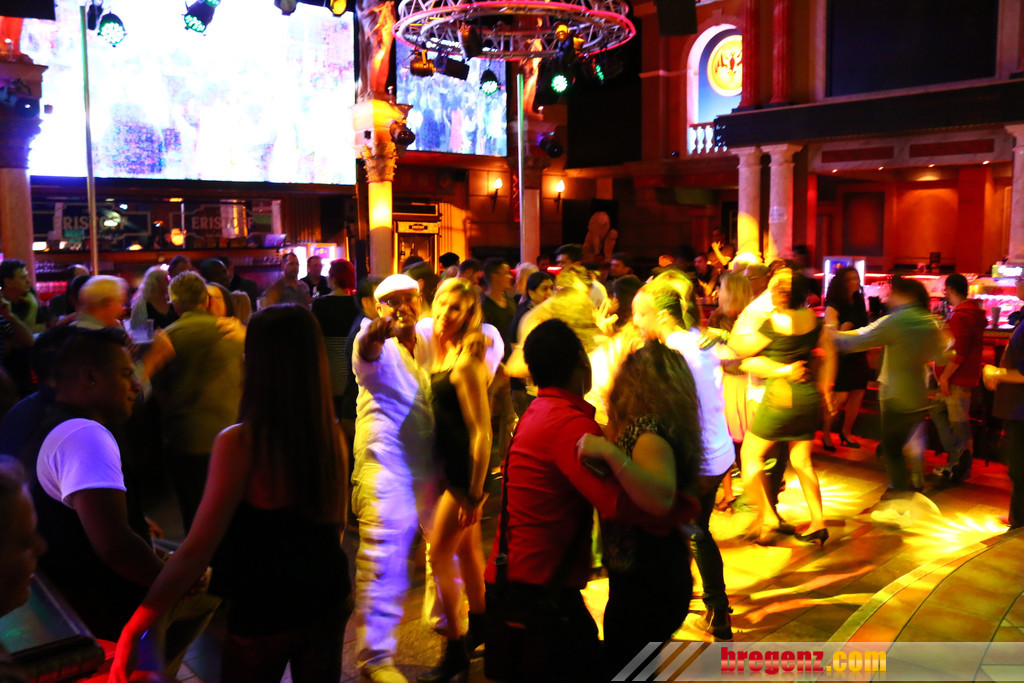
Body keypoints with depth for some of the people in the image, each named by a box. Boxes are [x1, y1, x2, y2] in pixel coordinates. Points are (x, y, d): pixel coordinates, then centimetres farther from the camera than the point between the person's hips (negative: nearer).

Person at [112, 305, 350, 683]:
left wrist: (132, 629, -17)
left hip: (262, 612, -4)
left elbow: (197, 550, -22)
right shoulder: (332, 434, -6)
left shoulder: (240, 442, -21)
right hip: (328, 599, 4)